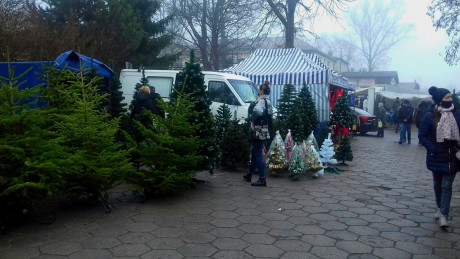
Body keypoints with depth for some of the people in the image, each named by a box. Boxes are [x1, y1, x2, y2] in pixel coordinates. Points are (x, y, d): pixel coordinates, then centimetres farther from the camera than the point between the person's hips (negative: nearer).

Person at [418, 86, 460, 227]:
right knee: (437, 184, 15)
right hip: (437, 157, 0)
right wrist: (433, 149, -18)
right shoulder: (430, 116, -10)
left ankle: (443, 214, 0)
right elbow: (422, 136, -7)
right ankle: (440, 208, 34)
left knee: (446, 186, -2)